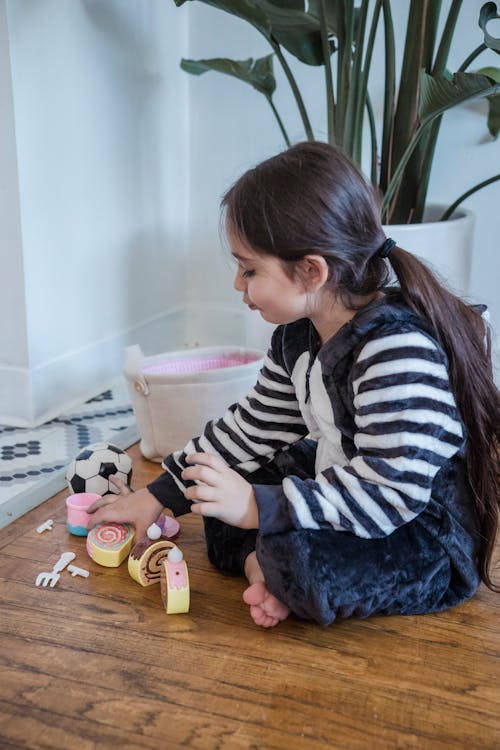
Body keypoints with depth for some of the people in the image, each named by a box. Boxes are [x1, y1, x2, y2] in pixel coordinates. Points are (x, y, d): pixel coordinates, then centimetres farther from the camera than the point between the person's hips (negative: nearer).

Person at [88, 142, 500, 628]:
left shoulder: (398, 350, -31)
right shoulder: (297, 334, -2)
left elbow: (390, 490, -33)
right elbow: (254, 427, 7)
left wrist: (259, 508, -31)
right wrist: (158, 495, 9)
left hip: (426, 540, -9)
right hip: (342, 485, 9)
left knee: (303, 560, -35)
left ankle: (279, 576, -4)